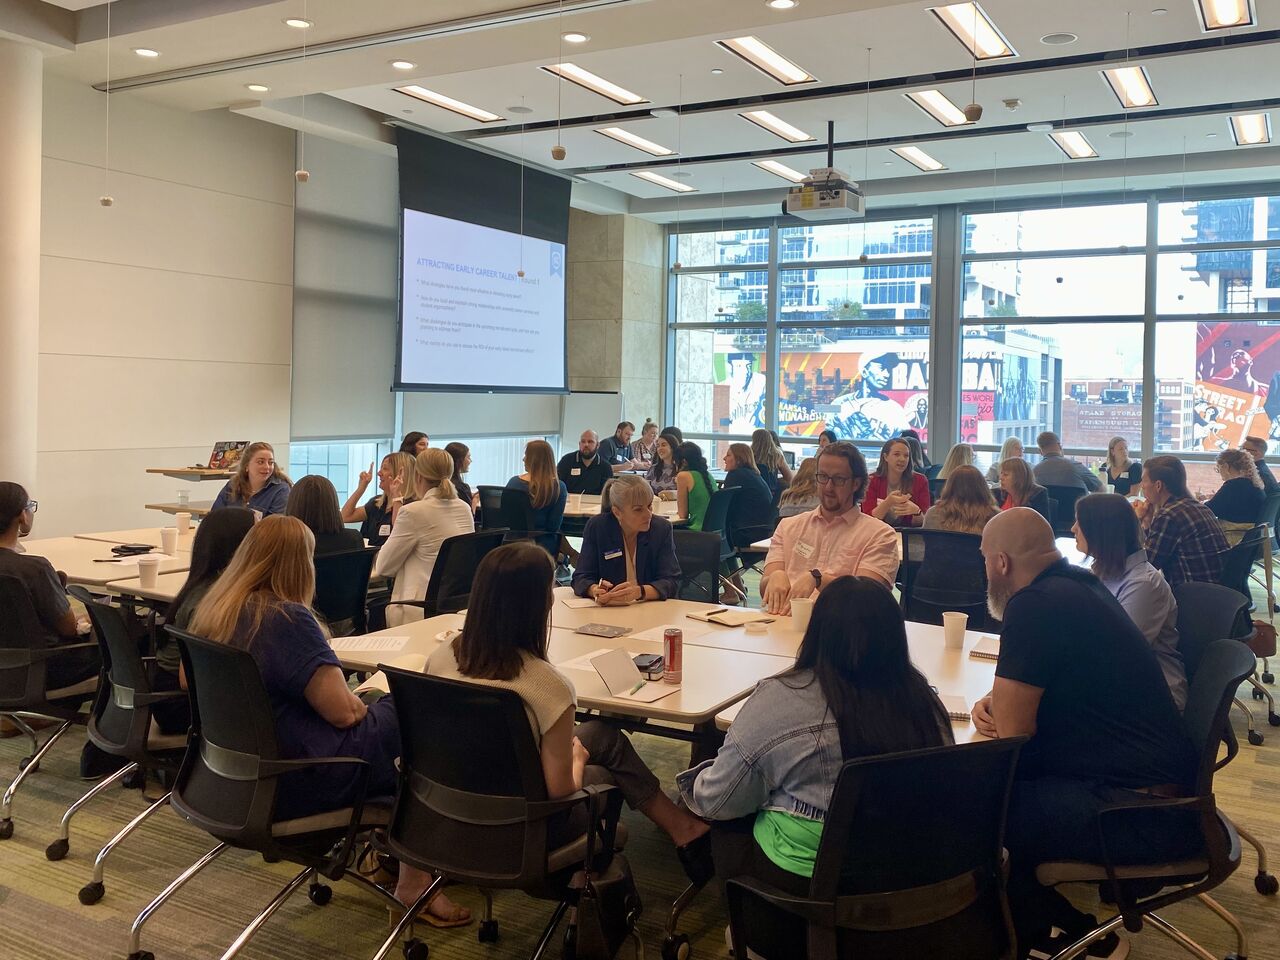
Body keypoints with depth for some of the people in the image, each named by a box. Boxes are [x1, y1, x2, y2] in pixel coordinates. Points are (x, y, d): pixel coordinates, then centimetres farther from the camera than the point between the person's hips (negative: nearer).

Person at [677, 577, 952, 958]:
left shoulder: (780, 699, -20)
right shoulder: (925, 702, -9)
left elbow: (715, 800, -10)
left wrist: (694, 783, 12)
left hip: (802, 877, -5)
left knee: (726, 824, 24)